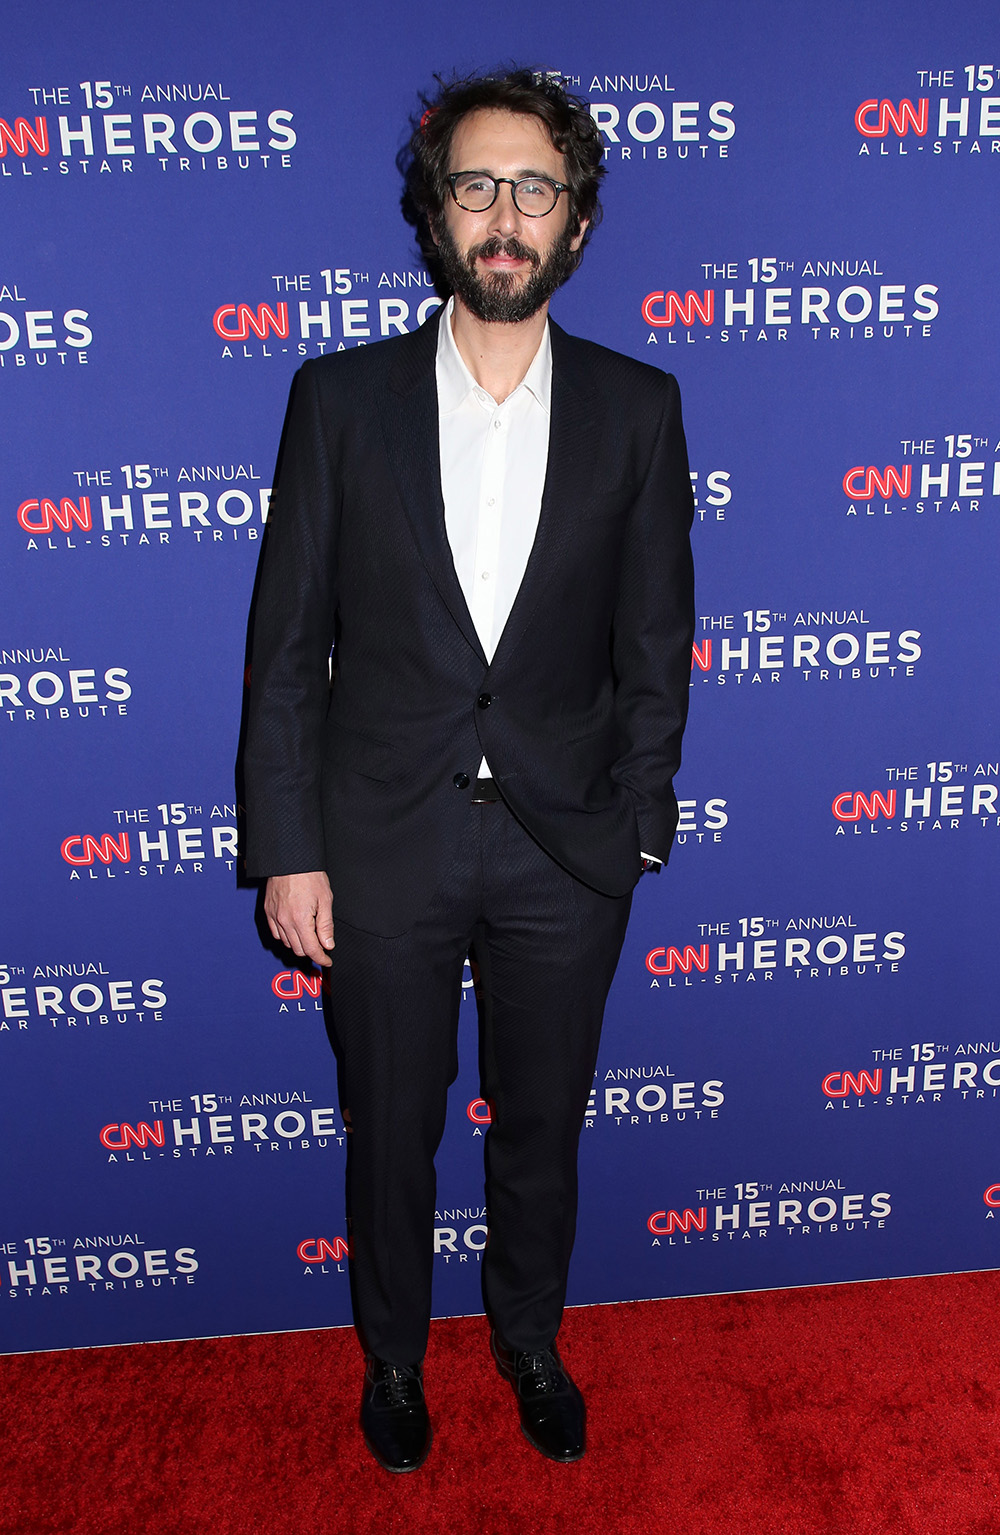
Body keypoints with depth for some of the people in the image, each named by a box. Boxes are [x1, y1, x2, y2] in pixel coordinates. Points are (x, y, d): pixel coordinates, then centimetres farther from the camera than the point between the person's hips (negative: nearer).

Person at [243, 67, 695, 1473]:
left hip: (564, 850, 1)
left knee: (543, 1128, 19)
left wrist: (634, 824, -1)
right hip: (384, 844, 0)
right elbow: (287, 646, -3)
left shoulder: (636, 409, 0)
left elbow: (654, 644, 3)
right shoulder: (342, 396, -2)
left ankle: (531, 1339, 47)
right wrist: (288, 851, -6)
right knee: (391, 1132, 16)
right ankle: (395, 1353, 45)